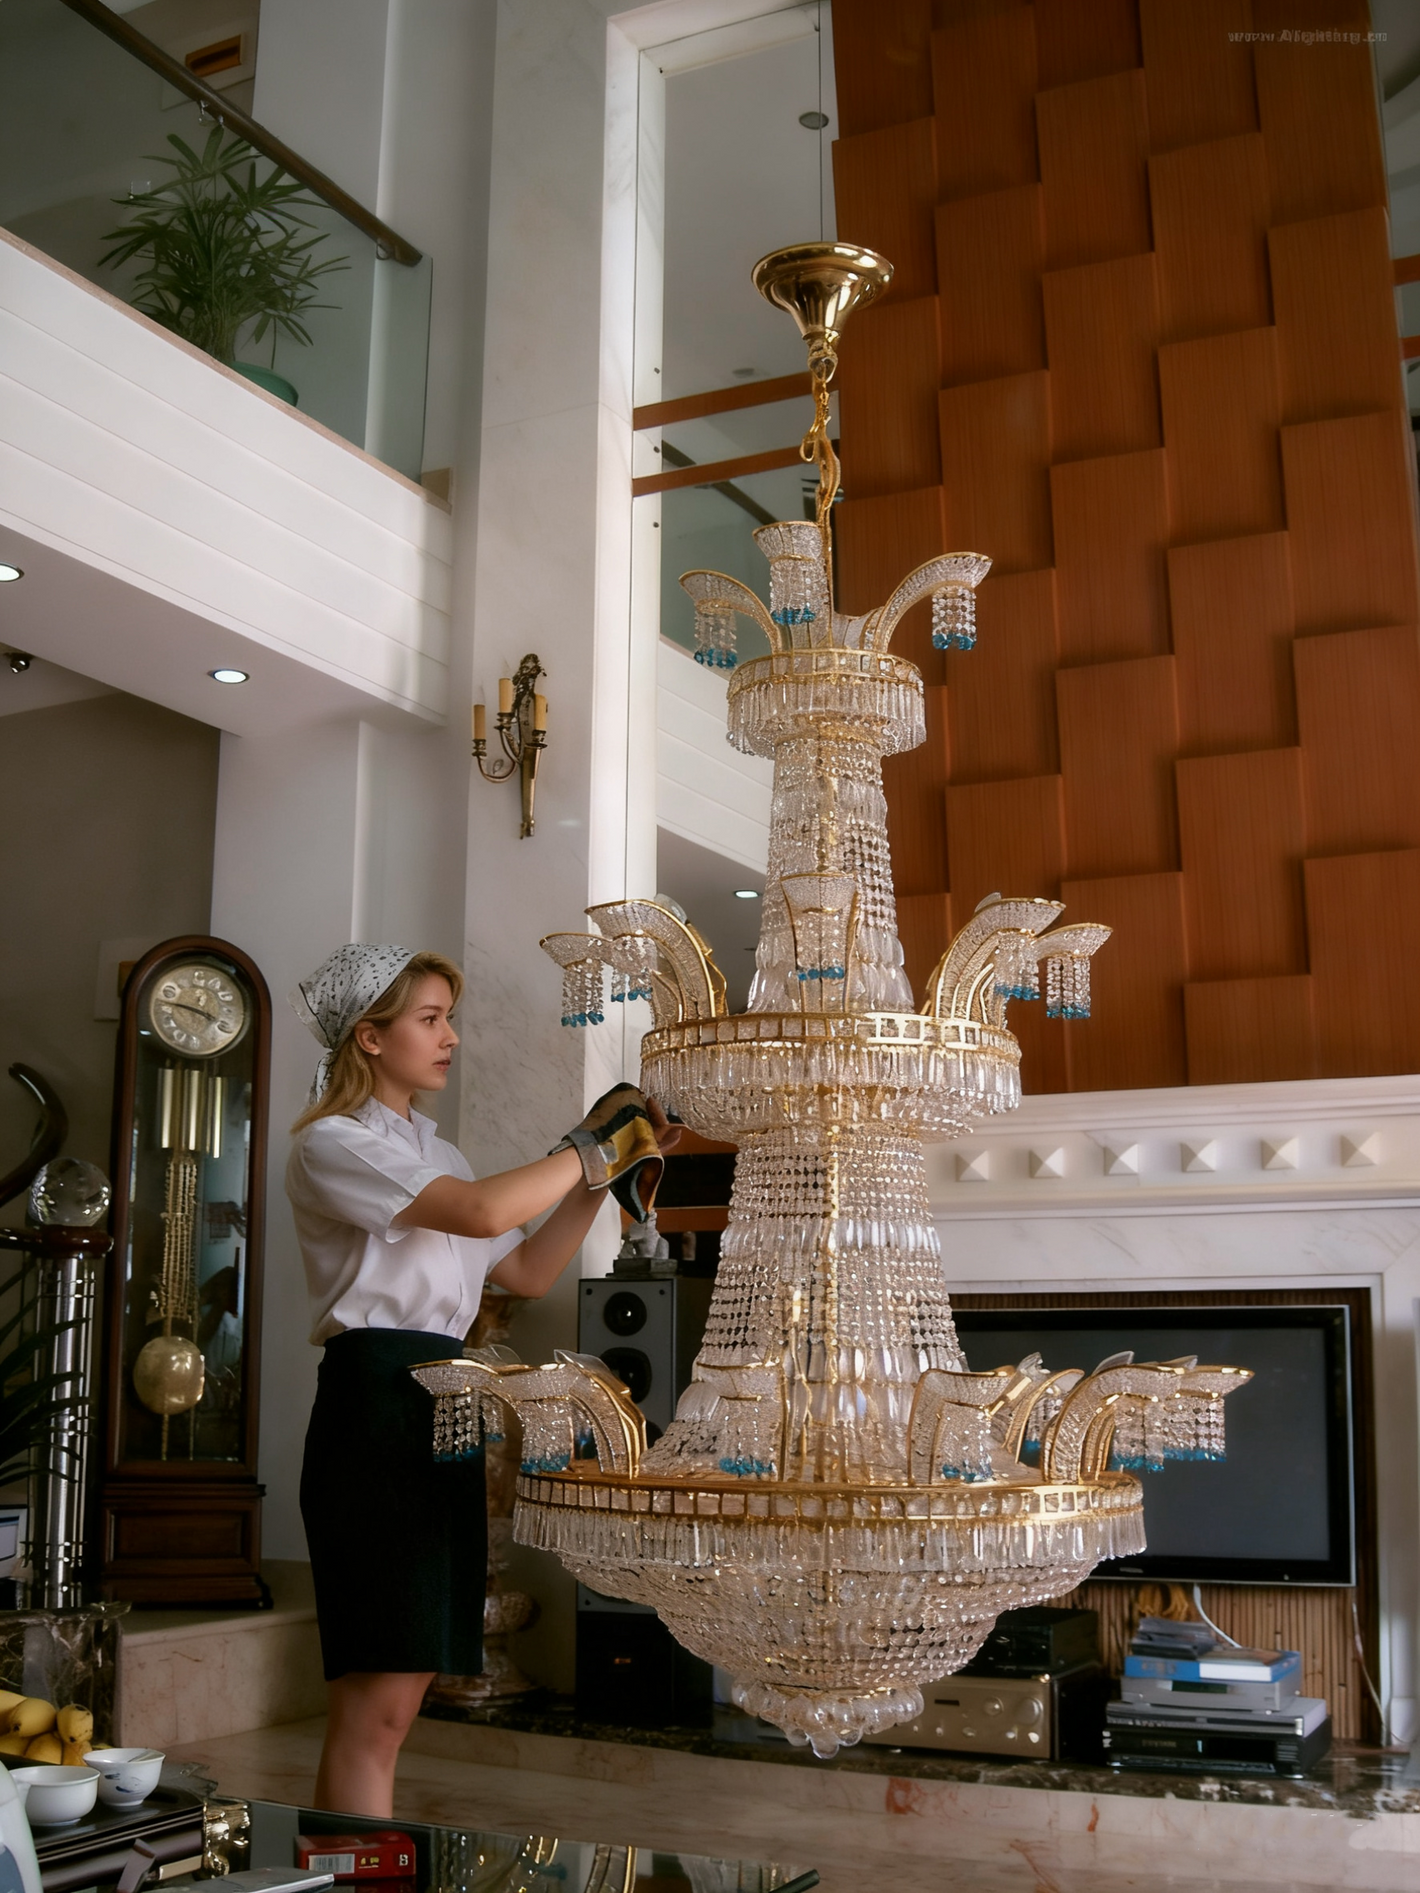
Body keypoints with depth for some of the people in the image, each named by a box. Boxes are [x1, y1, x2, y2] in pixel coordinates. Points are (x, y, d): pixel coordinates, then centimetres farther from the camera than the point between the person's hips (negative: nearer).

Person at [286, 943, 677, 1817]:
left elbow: (527, 1271, 20)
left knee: (398, 1692, 7)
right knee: (377, 1698, -10)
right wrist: (590, 1148, -7)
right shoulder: (333, 1144, -5)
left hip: (443, 1406, 9)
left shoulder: (433, 1151, 23)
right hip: (376, 1397, -8)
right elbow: (483, 1210, -20)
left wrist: (604, 1173, 11)